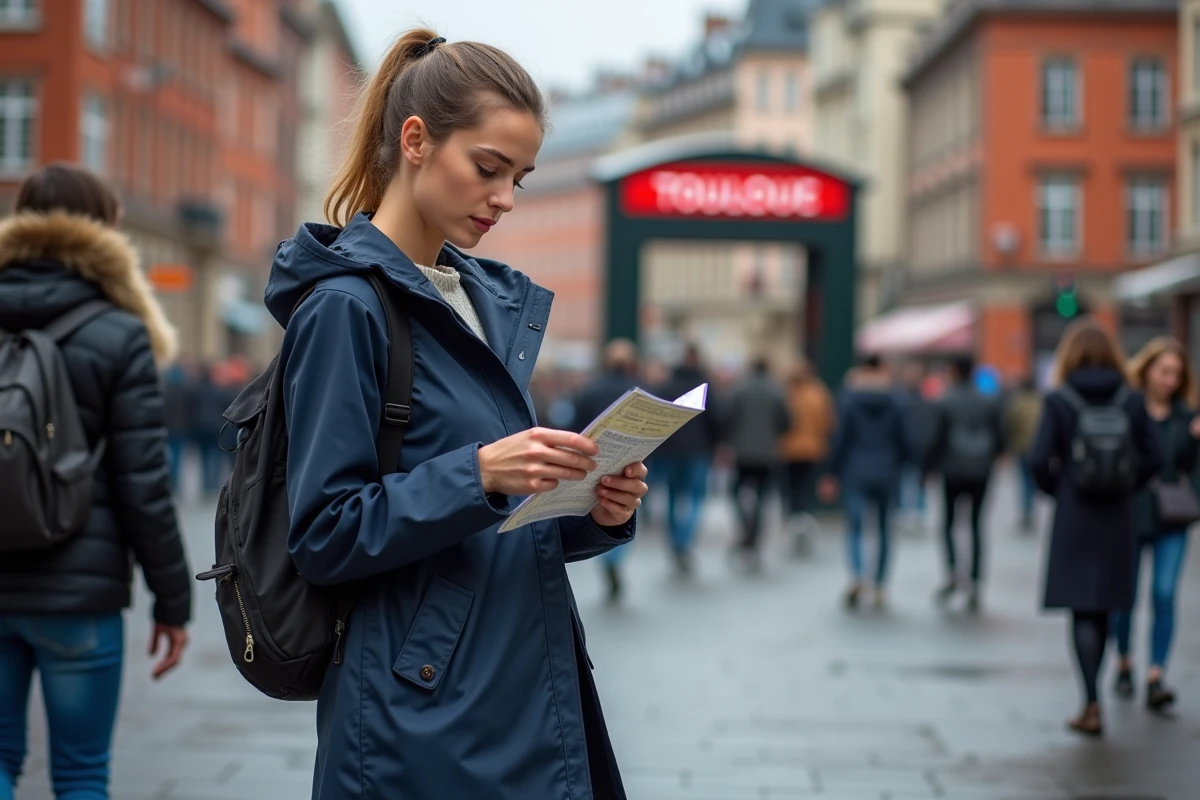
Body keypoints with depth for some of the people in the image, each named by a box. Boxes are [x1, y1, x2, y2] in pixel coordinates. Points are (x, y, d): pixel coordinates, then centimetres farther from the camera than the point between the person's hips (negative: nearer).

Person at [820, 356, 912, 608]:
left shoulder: (849, 400, -4)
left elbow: (841, 438, -6)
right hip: (886, 474, 2)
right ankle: (880, 586, 14)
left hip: (856, 473, -2)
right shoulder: (895, 403, 0)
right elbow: (906, 441, 0)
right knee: (884, 528, 12)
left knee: (855, 525, -3)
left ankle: (857, 576, -27)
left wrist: (833, 474, 1)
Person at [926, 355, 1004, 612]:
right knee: (976, 526, 6)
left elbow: (938, 438, -9)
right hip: (980, 473, 3)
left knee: (948, 523, 9)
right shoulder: (988, 402, 5)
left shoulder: (947, 401, -6)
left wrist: (932, 465, 1)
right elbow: (1000, 439, 4)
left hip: (953, 471, -3)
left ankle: (952, 572, -12)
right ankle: (974, 586, 1)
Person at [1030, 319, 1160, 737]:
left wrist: (1057, 489, 4)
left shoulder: (1058, 400, -9)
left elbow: (1040, 459, -13)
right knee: (1103, 607, 15)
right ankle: (1091, 697, 27)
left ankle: (1092, 705, -8)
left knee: (1082, 610, 0)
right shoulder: (1131, 400, -2)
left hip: (1073, 515, -3)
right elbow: (1152, 458, -3)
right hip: (1117, 515, 3)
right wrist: (1123, 485, 10)